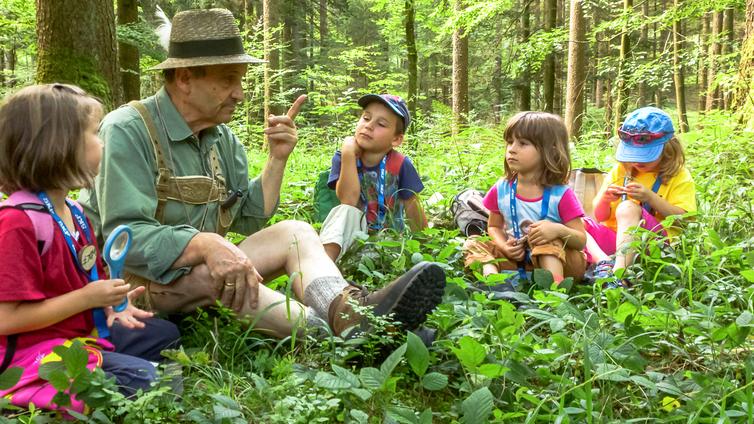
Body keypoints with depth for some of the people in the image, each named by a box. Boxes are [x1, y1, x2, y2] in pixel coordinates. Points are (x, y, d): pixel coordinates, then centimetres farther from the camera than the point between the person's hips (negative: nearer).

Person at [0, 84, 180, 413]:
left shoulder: (73, 212, 8)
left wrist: (109, 302, 0)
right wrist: (86, 298, -21)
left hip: (84, 332, 10)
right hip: (36, 350, -10)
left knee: (165, 334, 19)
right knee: (148, 381, -21)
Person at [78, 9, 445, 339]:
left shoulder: (222, 138, 7)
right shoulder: (127, 131, -17)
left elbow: (248, 219, 8)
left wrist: (277, 159, -3)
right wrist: (205, 244, -40)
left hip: (200, 269, 7)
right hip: (133, 279, -7)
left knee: (295, 233, -13)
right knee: (203, 271, -38)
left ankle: (349, 310, -43)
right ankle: (334, 337, -43)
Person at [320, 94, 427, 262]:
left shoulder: (400, 165, -9)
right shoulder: (343, 158, -6)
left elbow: (413, 210, -1)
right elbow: (348, 201, -22)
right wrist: (348, 154, -23)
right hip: (355, 233, 0)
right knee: (345, 211, -31)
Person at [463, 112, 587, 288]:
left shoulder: (560, 195, -13)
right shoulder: (501, 190, -2)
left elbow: (581, 241, -11)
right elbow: (494, 226, 11)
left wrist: (559, 230, -34)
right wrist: (504, 246, -12)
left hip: (557, 260, -4)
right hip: (517, 257, 4)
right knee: (473, 244, -13)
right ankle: (491, 276, -41)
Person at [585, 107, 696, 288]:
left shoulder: (679, 177, 5)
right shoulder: (621, 170, 14)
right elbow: (600, 217, 14)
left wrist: (650, 197, -17)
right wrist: (605, 200, -9)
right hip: (613, 238, 5)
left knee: (628, 208, -32)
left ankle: (619, 271, -50)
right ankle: (604, 262, -45)